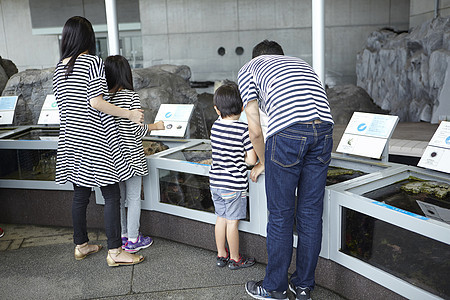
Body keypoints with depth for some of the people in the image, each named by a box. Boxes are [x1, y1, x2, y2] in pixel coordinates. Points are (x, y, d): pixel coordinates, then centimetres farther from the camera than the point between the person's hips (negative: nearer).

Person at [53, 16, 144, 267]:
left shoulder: (59, 68, 10)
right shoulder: (93, 62, -10)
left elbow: (63, 105, 14)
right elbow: (96, 102, -17)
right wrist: (130, 114, -11)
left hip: (72, 140, 8)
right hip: (96, 140, -7)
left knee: (80, 194, 16)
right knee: (112, 196, -1)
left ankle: (81, 245, 27)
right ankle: (115, 252, 3)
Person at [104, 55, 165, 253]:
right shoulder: (131, 96, -14)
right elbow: (136, 130, -16)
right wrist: (155, 125, 1)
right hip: (131, 155, -5)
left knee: (118, 197, 16)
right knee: (134, 198, 6)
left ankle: (122, 236, 28)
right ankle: (133, 240, 14)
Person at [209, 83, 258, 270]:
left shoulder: (216, 126, 1)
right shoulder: (244, 130, -17)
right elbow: (252, 160, -15)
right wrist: (243, 157, 4)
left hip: (215, 182, 6)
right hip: (234, 184, -6)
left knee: (221, 218, 17)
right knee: (232, 222, 6)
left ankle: (221, 255, 31)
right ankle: (235, 259, 22)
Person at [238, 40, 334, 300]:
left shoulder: (249, 69, 21)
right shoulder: (301, 63, 36)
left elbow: (255, 131, 13)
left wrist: (263, 163, 30)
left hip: (287, 131, -5)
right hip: (323, 129, 5)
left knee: (281, 215, 7)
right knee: (311, 212, 14)